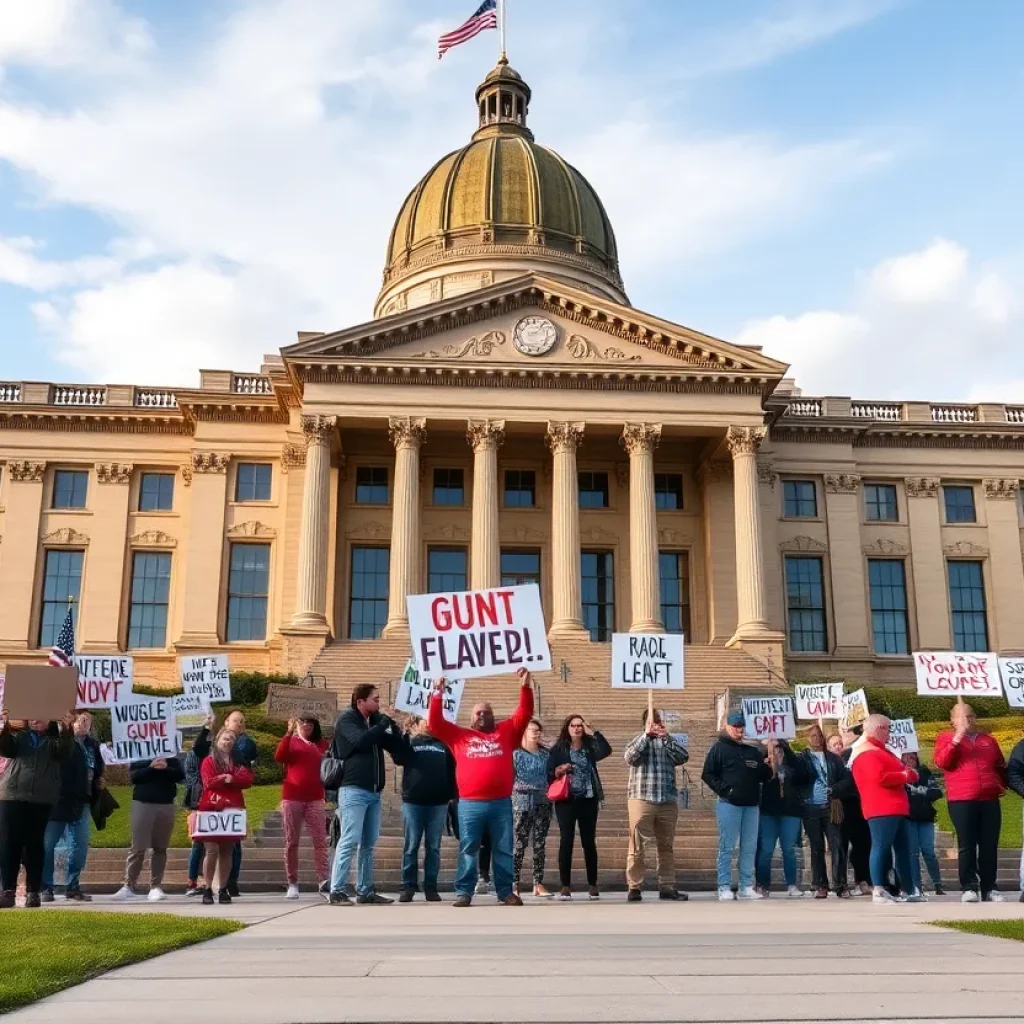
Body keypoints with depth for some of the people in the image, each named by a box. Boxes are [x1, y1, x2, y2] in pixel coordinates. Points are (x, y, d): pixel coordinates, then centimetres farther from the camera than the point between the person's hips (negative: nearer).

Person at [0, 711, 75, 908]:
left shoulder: (54, 741, 16)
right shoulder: (18, 736, 18)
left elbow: (65, 751, -5)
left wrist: (66, 729, -24)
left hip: (41, 800, -1)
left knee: (35, 846, 0)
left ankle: (33, 892, 3)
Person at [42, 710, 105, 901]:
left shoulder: (92, 745, 16)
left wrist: (99, 781, 8)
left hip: (82, 803, 6)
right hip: (59, 800, -6)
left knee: (80, 847, 6)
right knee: (47, 844, -1)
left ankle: (72, 887, 15)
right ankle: (45, 888, 6)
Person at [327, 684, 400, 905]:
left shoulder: (374, 721, 17)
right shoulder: (346, 719, -3)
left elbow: (394, 747, 15)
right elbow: (360, 741, -21)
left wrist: (392, 725, 0)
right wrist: (383, 723, -13)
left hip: (373, 792, 7)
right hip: (353, 790, -7)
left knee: (368, 845, 9)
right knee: (349, 842, -10)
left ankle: (365, 891, 14)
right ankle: (337, 891, -8)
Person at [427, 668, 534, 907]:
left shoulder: (506, 732, 13)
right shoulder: (459, 736, 12)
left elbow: (525, 714, 8)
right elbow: (435, 723, 7)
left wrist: (526, 687, -3)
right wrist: (438, 694, -1)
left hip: (501, 803, 1)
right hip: (470, 804, 0)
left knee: (503, 850, 6)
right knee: (468, 850, 5)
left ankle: (506, 892, 13)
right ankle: (463, 892, 11)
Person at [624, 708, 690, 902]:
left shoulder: (668, 742, 16)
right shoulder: (637, 740, 9)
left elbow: (684, 757, -3)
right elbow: (630, 757, -12)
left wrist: (667, 737, -11)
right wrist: (646, 735, -14)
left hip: (668, 801, 3)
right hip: (641, 799, -3)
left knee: (666, 846, 7)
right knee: (637, 846, -5)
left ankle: (667, 887, 13)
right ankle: (634, 887, -1)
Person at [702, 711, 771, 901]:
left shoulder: (754, 750, 15)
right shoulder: (719, 748, 1)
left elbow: (763, 777, 15)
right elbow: (708, 775, -3)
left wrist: (768, 767, -6)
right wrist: (724, 790, -13)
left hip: (751, 805, 5)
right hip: (729, 804, -5)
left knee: (749, 848, 7)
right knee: (727, 847, -3)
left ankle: (746, 887, 13)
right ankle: (724, 888, 0)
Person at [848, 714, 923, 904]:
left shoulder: (881, 750, 25)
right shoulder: (867, 753, -10)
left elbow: (903, 772, 28)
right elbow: (879, 778, -23)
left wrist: (907, 773, 5)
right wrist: (904, 776, -9)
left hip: (896, 808, 11)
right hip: (882, 810, -11)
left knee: (903, 850, 12)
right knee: (881, 847, -12)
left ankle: (911, 891, 17)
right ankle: (878, 891, -15)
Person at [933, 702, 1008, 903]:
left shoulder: (987, 740, 20)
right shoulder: (945, 738, 8)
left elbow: (1000, 766, 29)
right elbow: (941, 762, -9)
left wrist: (1002, 784, 11)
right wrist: (956, 740, -14)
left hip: (989, 800, 4)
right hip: (961, 801, -4)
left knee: (990, 846, 3)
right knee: (967, 846, -6)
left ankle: (989, 889, 8)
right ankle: (968, 887, -3)